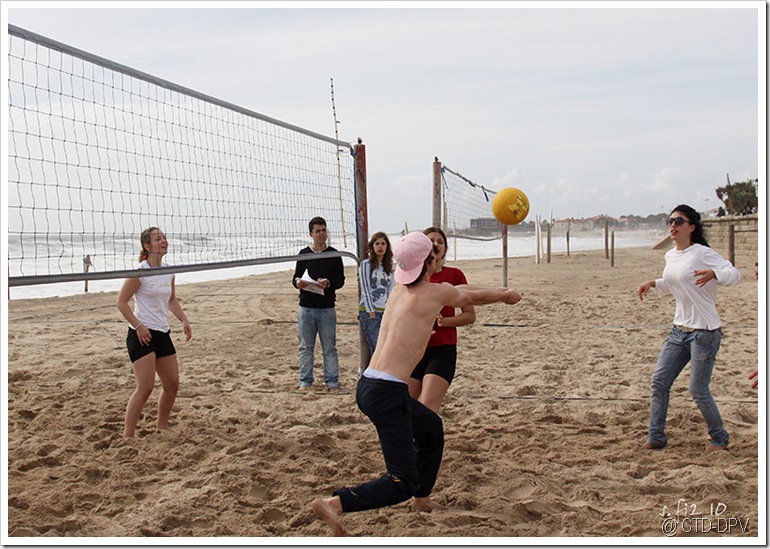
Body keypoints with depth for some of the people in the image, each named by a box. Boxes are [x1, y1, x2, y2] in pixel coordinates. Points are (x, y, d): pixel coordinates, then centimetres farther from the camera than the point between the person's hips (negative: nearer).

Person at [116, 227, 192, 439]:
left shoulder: (168, 271, 8)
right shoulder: (139, 272, -12)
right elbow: (121, 302, -10)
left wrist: (184, 320, 9)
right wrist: (139, 326, -17)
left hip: (163, 334, 7)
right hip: (142, 334, -7)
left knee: (172, 384, 10)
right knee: (145, 387, -13)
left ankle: (162, 425, 30)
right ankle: (127, 436, -3)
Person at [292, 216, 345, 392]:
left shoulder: (333, 255, 3)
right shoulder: (304, 254, 8)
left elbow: (341, 280, 1)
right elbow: (295, 277, 11)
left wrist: (328, 283, -19)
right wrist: (297, 282, -12)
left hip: (327, 308, -2)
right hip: (306, 307, 2)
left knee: (329, 348, 3)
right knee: (305, 347, 8)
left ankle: (332, 381, 12)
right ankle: (305, 380, 18)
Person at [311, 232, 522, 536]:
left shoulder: (400, 289, 15)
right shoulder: (436, 292, -7)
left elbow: (463, 292, 29)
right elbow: (474, 296, 13)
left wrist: (499, 293, 41)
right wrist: (507, 295, 33)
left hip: (367, 385, 9)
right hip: (387, 393, -9)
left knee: (431, 426, 32)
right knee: (402, 484, -7)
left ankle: (422, 499, 44)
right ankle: (335, 503, -19)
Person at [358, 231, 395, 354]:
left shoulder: (389, 267, 14)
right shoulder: (366, 264, -2)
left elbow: (390, 291, 13)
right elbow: (365, 290, -7)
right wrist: (371, 312, -12)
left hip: (385, 312, 5)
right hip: (369, 311, -5)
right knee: (377, 349, -11)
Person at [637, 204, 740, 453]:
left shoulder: (702, 253, -12)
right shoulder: (670, 256, 11)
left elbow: (734, 275, -21)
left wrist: (713, 273, -40)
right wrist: (653, 283, 11)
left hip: (704, 331, -8)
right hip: (679, 329, 8)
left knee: (698, 391, -4)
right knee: (659, 381, 3)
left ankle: (720, 438, 19)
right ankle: (656, 437, 12)